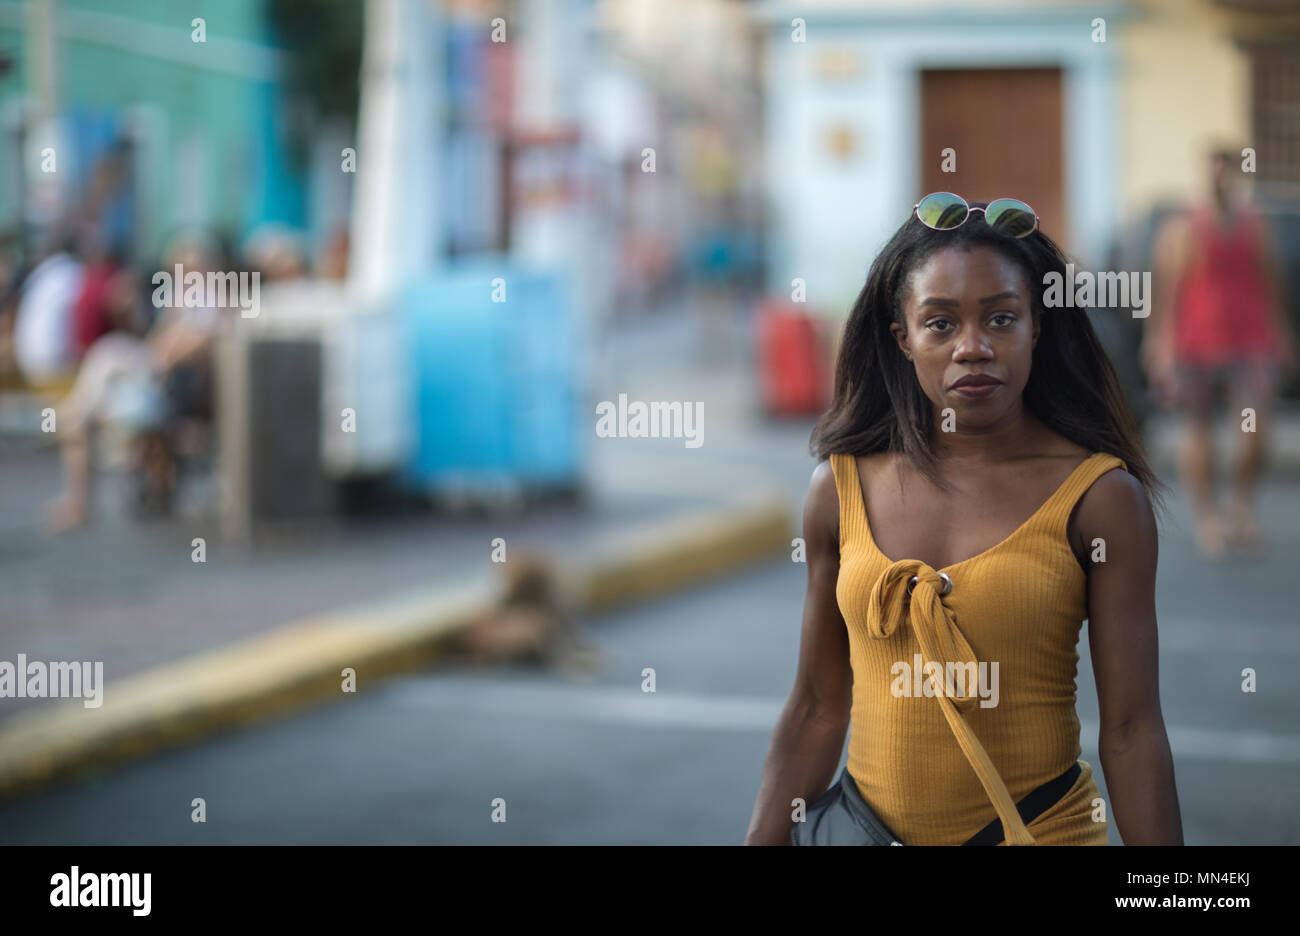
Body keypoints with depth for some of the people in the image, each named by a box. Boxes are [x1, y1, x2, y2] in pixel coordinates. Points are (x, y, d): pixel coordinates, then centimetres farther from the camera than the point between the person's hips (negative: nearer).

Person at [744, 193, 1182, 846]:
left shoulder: (1100, 497, -9)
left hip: (1041, 827, -2)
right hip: (866, 822, 3)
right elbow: (817, 710, 4)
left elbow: (1131, 730, -10)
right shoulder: (843, 486, -1)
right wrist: (763, 841, 3)